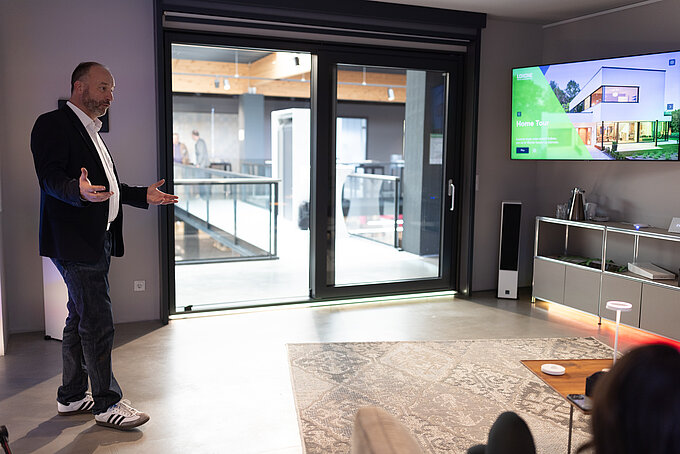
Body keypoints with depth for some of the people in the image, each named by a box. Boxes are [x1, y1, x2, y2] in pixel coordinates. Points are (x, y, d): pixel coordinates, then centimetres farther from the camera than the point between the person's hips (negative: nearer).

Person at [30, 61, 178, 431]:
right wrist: (79, 191, -39)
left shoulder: (91, 131, 22)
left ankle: (71, 397, 27)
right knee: (97, 322, -5)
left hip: (96, 242, 10)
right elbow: (51, 177, -20)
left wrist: (143, 195, 18)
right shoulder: (53, 124, -9)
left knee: (80, 320, 16)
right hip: (74, 243, -10)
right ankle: (107, 403, 6)